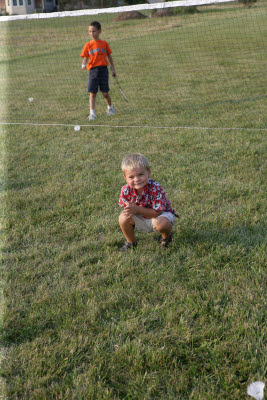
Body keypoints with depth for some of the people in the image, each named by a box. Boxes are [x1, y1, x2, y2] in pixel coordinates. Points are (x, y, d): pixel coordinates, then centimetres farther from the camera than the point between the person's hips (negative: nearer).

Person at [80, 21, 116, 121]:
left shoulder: (104, 43, 6)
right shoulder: (88, 45, 6)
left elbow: (109, 56, 12)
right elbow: (85, 57, 3)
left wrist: (113, 68, 11)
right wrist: (84, 65, -18)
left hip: (103, 69, 0)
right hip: (92, 70, 0)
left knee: (105, 93, 2)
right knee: (92, 93, -4)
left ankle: (110, 107, 29)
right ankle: (92, 113, -2)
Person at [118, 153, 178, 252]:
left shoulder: (155, 188, -33)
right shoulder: (126, 190, -21)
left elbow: (157, 212, -31)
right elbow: (125, 207, -6)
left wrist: (137, 209, -40)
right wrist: (128, 209, -33)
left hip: (160, 215, -4)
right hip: (141, 218, 4)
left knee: (161, 223, -37)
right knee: (123, 218, -21)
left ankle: (166, 237, 2)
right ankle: (131, 242, 8)